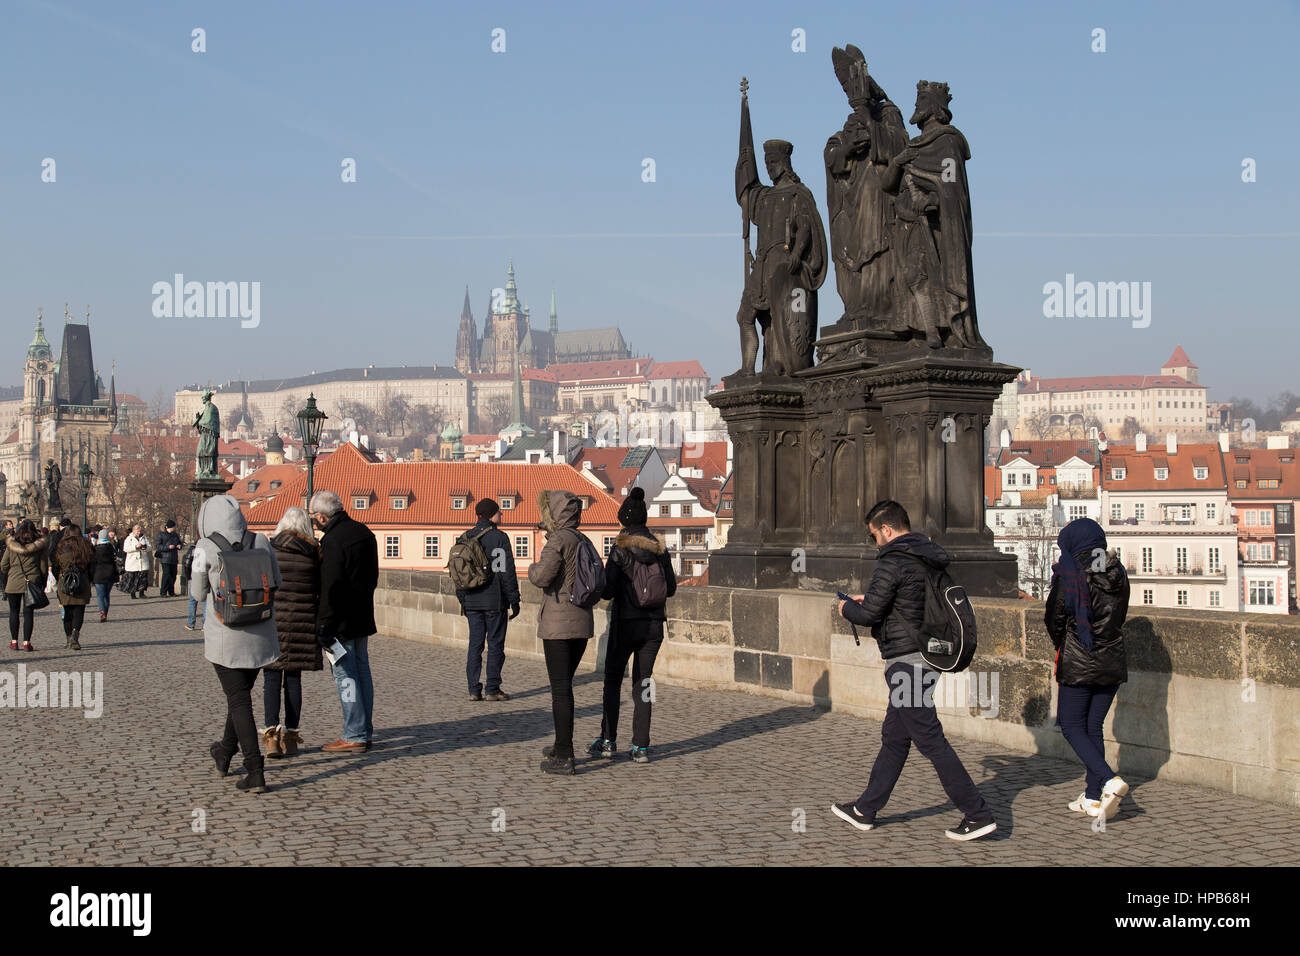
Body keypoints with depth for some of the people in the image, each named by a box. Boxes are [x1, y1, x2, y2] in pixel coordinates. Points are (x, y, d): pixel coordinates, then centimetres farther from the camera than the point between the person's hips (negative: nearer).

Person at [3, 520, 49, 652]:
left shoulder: (11, 544, -1)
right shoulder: (40, 545, -3)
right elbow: (44, 566, 0)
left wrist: (4, 583, 15)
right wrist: (43, 584, 9)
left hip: (13, 582, 0)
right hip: (32, 582, 0)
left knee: (14, 612, 12)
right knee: (28, 612, 3)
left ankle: (14, 641, 13)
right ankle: (26, 642, 1)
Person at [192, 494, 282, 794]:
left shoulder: (206, 548, -10)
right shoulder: (261, 542, -2)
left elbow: (199, 593, 0)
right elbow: (276, 582, 9)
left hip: (225, 637, -4)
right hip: (261, 634, 4)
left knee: (239, 699, 1)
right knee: (241, 693, 21)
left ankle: (255, 772, -6)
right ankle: (225, 754, 41)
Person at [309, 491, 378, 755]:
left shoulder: (333, 541, -18)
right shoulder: (363, 532, 9)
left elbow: (330, 588, -22)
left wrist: (324, 627, -18)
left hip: (342, 621, -9)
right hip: (363, 616, 9)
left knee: (345, 676, -4)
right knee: (362, 671, 13)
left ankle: (354, 737, -2)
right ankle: (366, 732, 19)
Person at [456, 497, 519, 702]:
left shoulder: (464, 539, 7)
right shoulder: (499, 537, -9)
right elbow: (507, 572, -11)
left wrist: (462, 601, 18)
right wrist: (514, 601, -5)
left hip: (472, 601, 5)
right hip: (495, 601, -5)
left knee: (475, 645, 8)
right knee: (495, 644, 2)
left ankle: (473, 690, 8)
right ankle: (493, 689, 4)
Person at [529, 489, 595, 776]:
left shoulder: (559, 540, -12)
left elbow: (542, 577, -22)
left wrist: (533, 567, 3)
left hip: (558, 624, -8)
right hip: (582, 622, 8)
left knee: (560, 689, -5)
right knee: (564, 685, 19)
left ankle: (563, 758, -3)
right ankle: (562, 747, 28)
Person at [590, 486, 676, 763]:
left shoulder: (620, 548, -12)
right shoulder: (660, 548, 2)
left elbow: (608, 591, -14)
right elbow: (671, 588, 8)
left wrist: (604, 584, 8)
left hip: (626, 624, -4)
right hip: (654, 625, 4)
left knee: (612, 680, 13)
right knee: (643, 683, 10)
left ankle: (608, 741, 12)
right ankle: (641, 747, 7)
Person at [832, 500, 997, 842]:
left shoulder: (893, 561, -16)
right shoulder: (930, 559, 12)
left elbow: (870, 614, -15)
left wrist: (847, 609, 7)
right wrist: (870, 600, 25)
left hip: (906, 659, -10)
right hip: (928, 656, 10)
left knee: (930, 740, -5)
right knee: (893, 737, 16)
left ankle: (977, 814, -3)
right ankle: (865, 810, 26)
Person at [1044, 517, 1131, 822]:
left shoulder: (1069, 573, -10)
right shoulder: (1118, 573, 6)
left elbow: (1054, 619, -6)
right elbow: (1120, 617, 13)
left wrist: (1061, 647, 12)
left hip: (1078, 663, -5)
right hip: (1113, 662, 6)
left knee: (1072, 727, 5)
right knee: (1093, 728, 13)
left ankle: (1110, 780, -14)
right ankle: (1093, 798, 14)